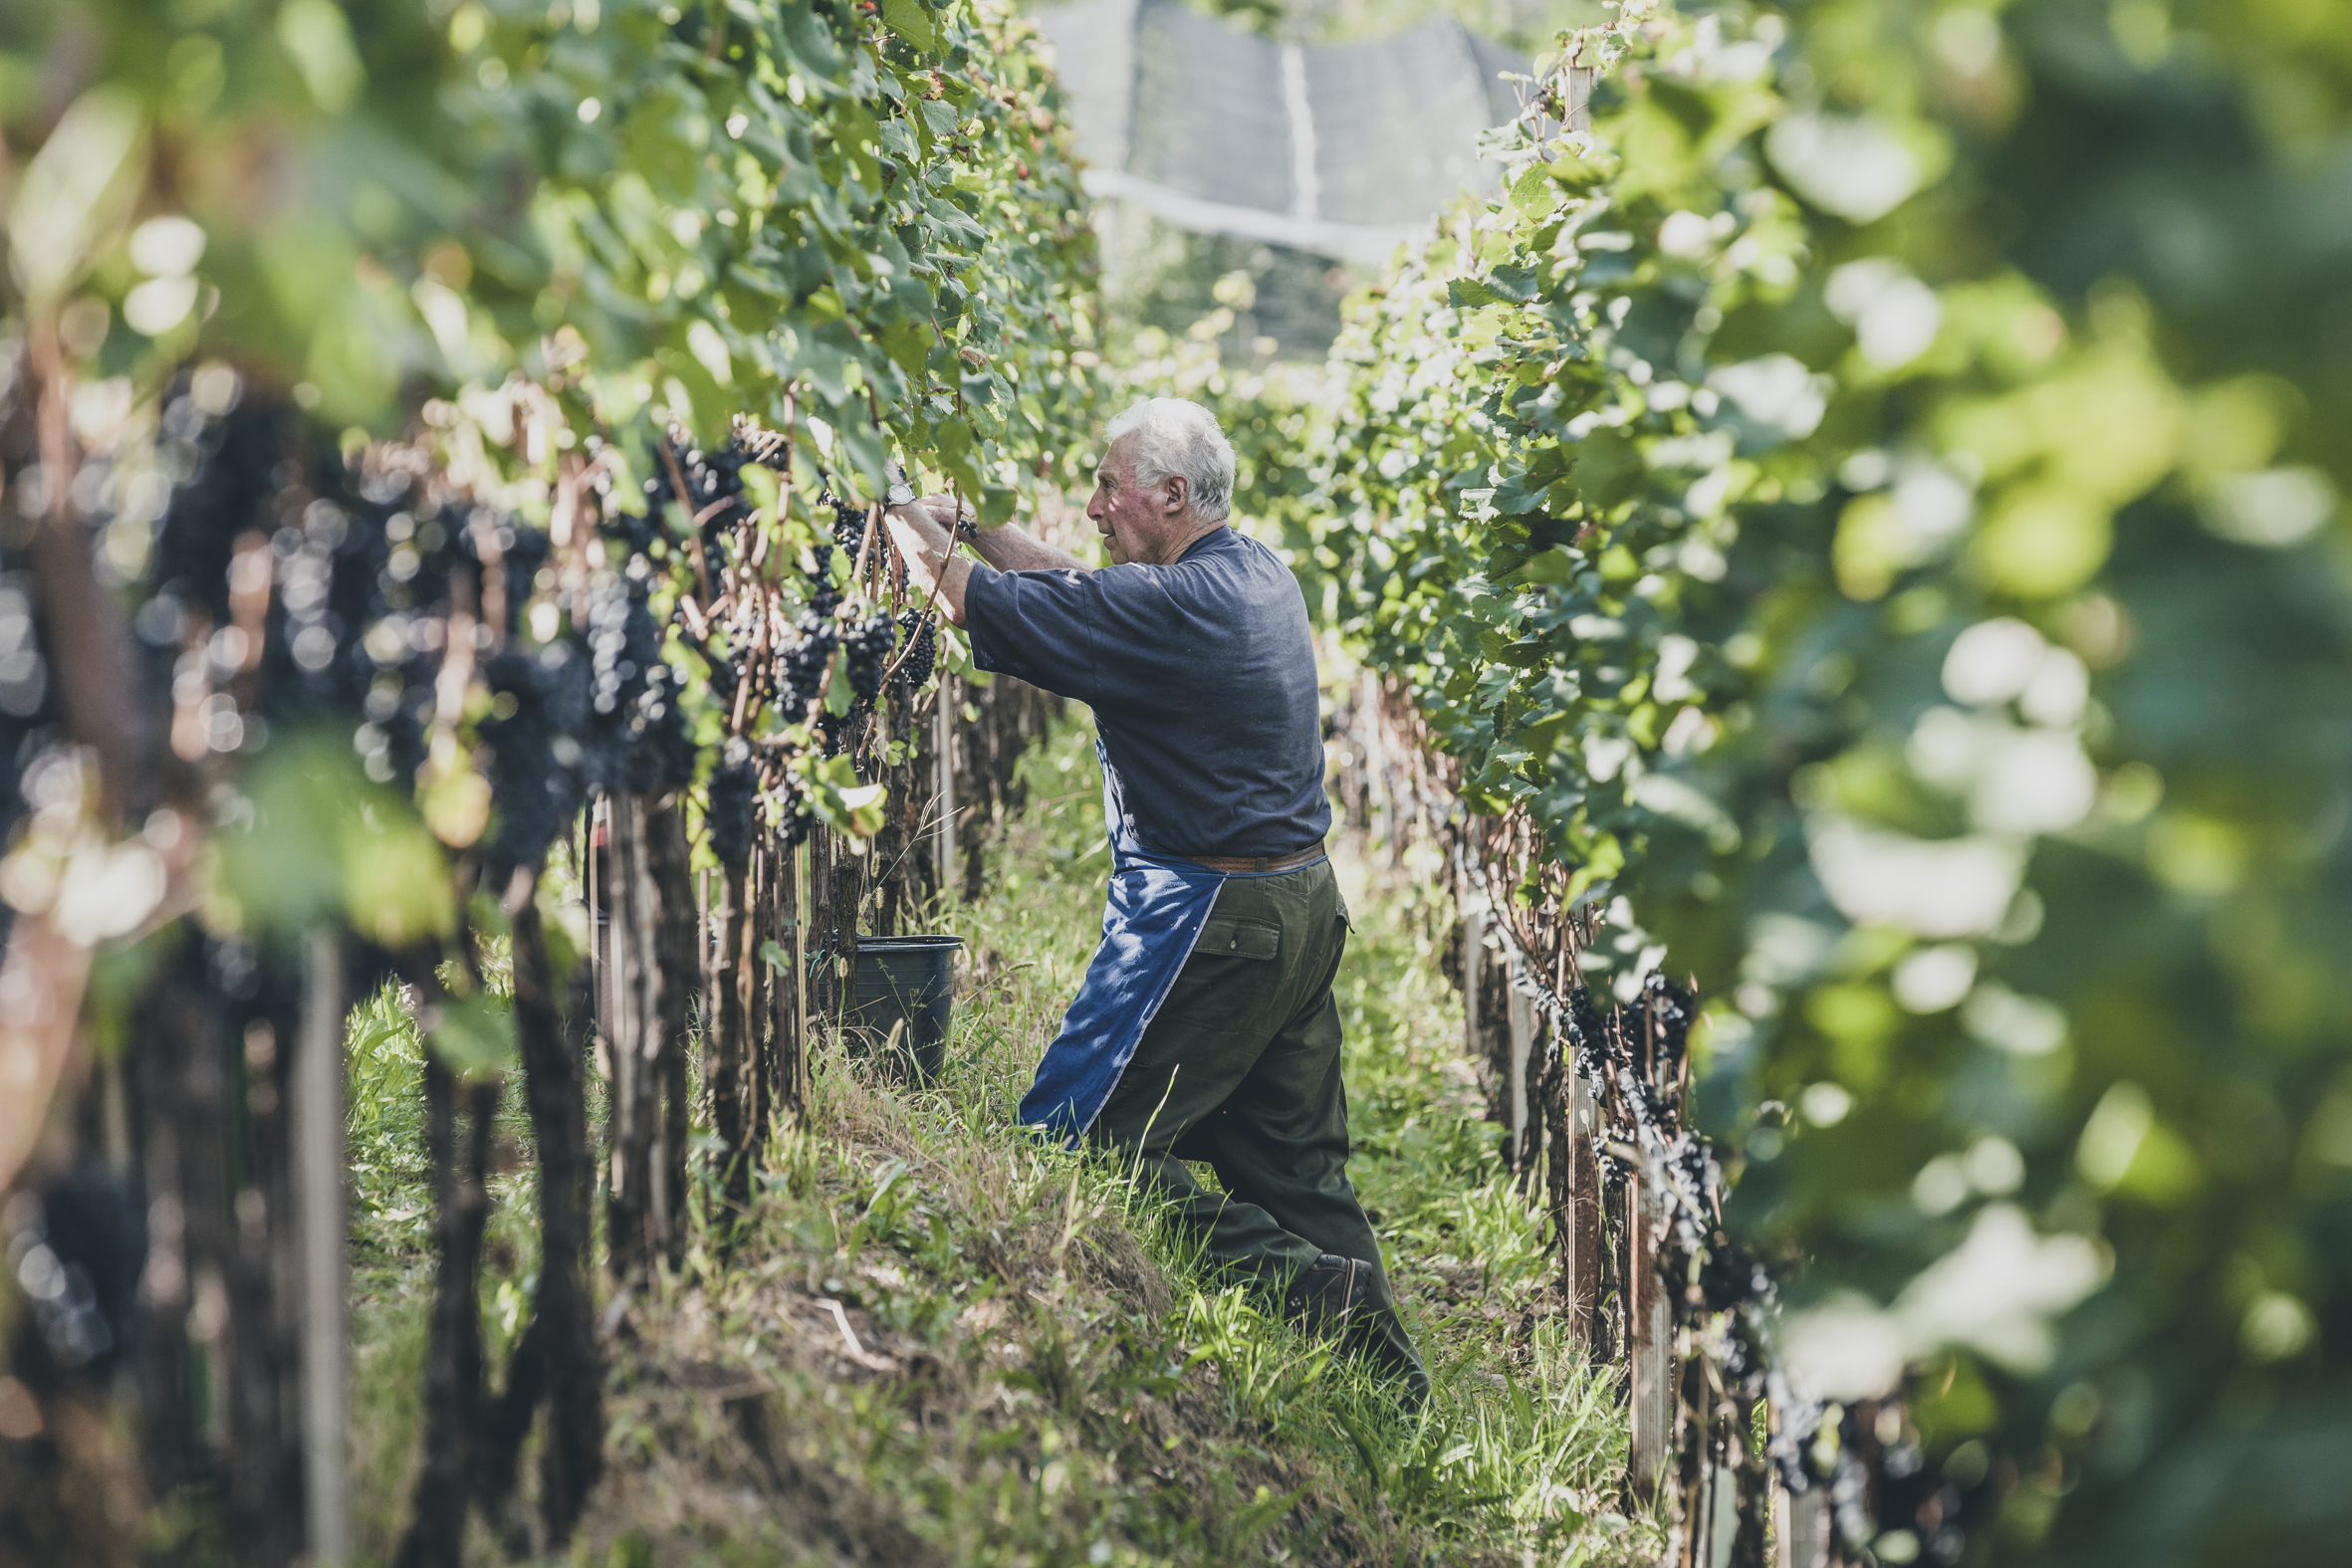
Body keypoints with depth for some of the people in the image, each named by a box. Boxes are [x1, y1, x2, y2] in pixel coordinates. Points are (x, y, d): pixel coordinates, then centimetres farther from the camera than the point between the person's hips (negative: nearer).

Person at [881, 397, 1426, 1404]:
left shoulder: (1170, 606, -19)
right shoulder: (1261, 576, 10)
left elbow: (964, 598, -13)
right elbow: (1080, 594, 23)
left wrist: (900, 509, 3)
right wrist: (971, 521, 21)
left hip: (1207, 917, -10)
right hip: (1302, 904, 10)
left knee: (1072, 1140, -4)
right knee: (1292, 1161, 14)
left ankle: (1299, 1286, -9)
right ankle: (1384, 1375, 16)